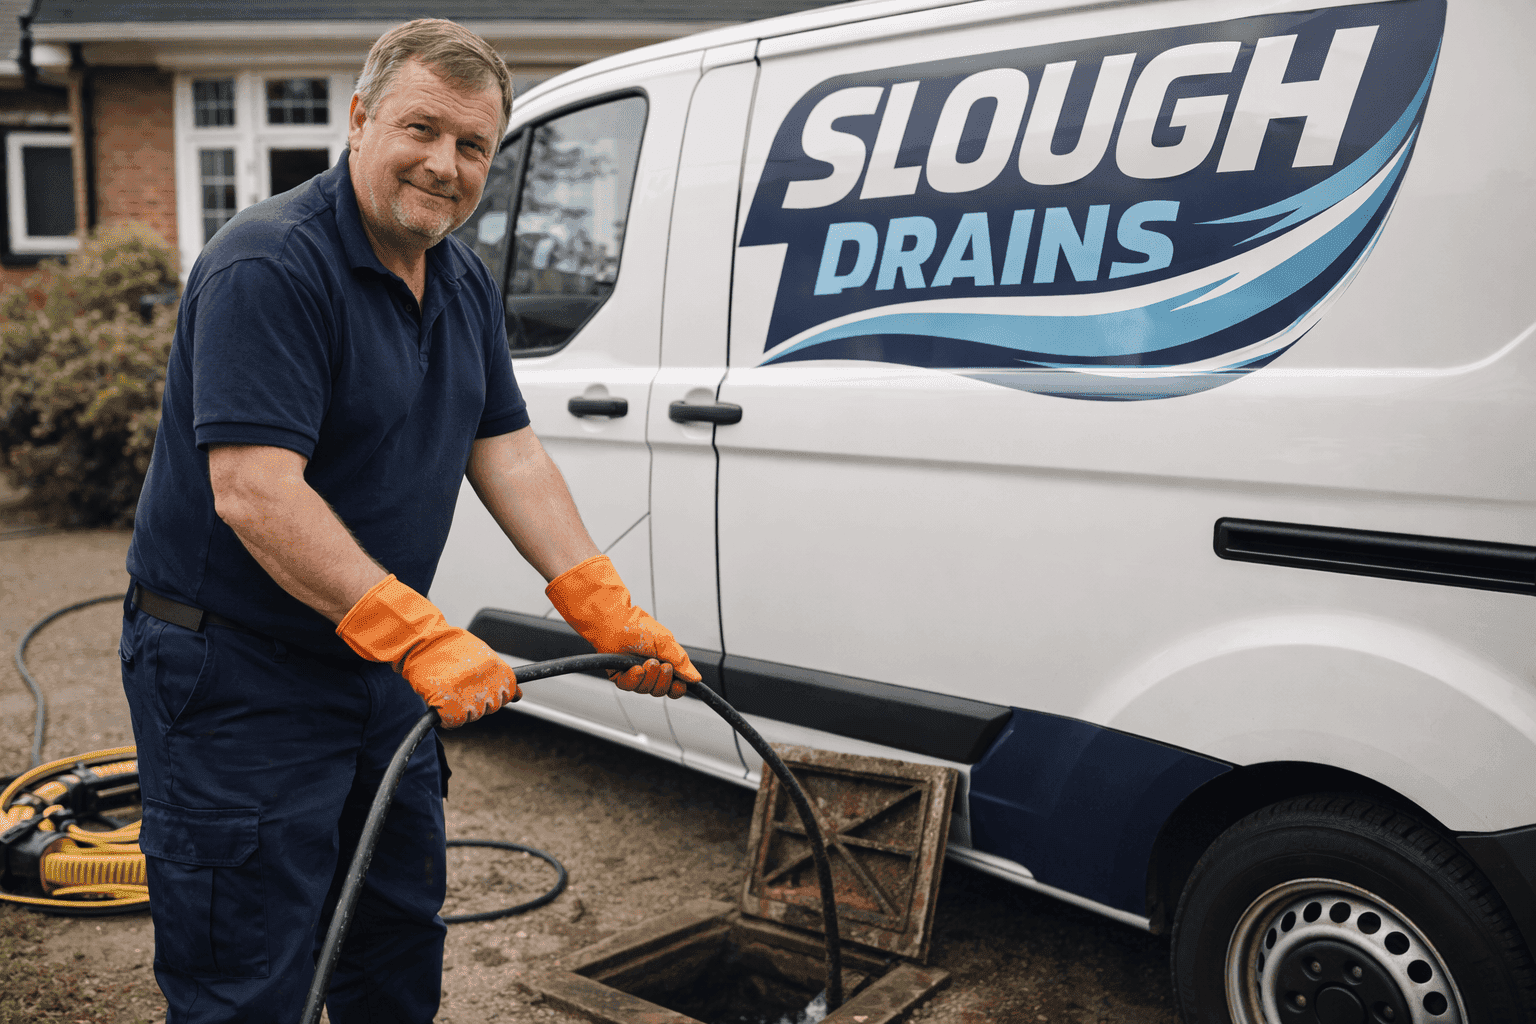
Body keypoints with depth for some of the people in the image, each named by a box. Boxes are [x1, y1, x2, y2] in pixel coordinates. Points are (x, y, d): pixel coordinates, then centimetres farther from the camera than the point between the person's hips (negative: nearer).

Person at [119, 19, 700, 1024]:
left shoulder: (465, 282, 7)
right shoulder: (269, 266, -21)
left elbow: (510, 454, 6)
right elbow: (253, 492, -29)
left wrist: (610, 611, -1)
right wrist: (421, 636, -33)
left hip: (382, 665, 8)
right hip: (235, 676, -8)